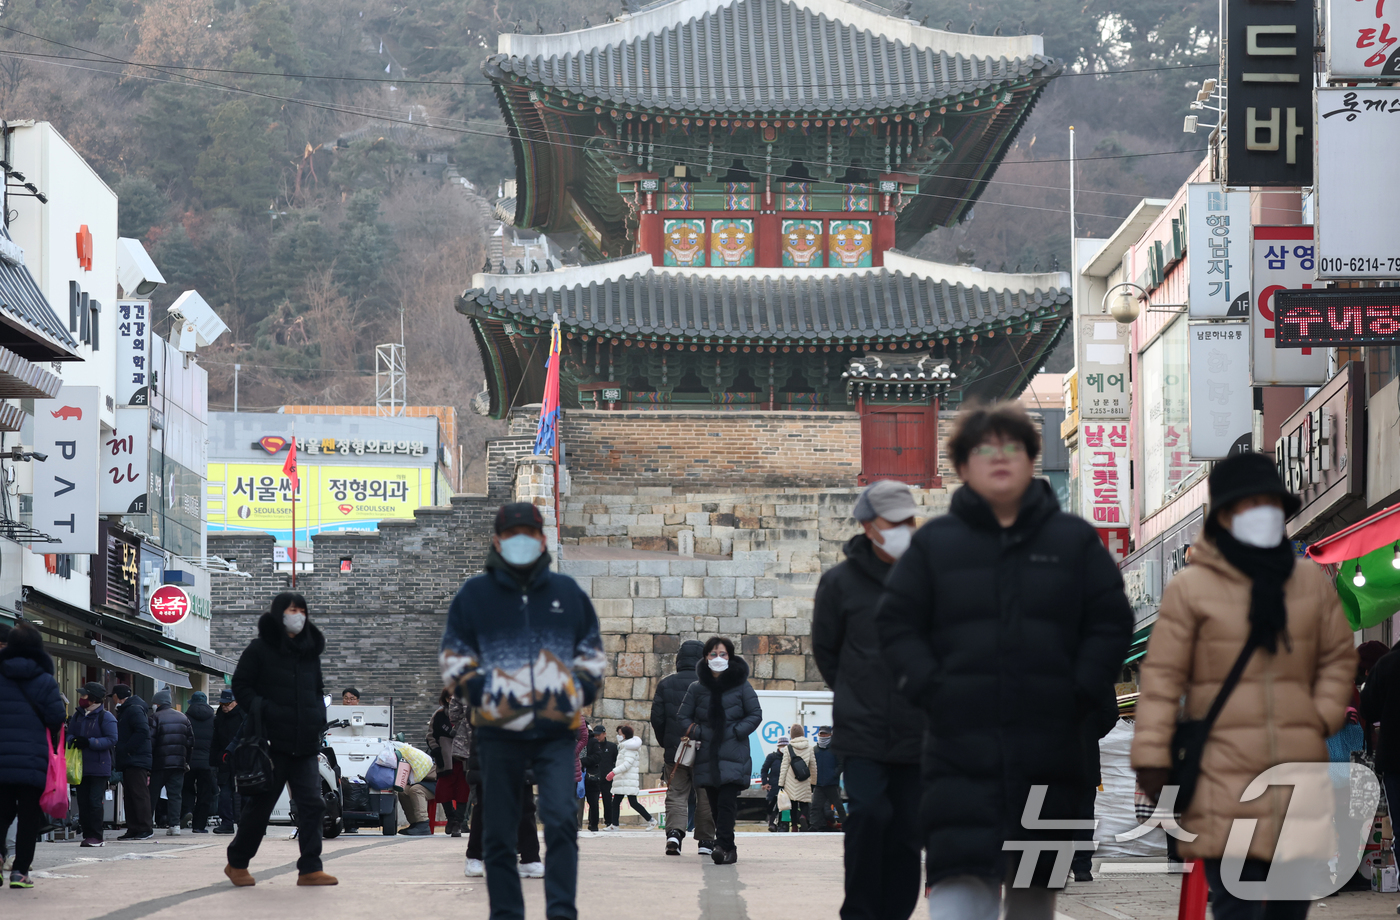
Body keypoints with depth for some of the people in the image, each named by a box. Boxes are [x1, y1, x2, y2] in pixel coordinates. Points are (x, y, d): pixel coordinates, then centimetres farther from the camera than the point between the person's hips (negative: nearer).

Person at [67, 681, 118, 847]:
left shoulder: (106, 717, -4)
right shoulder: (78, 716, 15)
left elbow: (112, 740, -11)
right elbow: (69, 734, 16)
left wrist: (89, 742, -20)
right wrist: (73, 740, -9)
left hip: (99, 767, -6)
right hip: (81, 767, 6)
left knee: (95, 801, -9)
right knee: (82, 802, 4)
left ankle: (96, 836, -6)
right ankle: (87, 834, 9)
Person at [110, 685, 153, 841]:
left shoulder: (134, 710, -11)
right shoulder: (125, 711, 21)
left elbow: (143, 732, -22)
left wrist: (127, 750, -19)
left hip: (136, 761, -11)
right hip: (128, 763, 11)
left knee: (139, 794, -10)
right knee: (129, 796, 10)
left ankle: (145, 828, -10)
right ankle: (133, 829, 12)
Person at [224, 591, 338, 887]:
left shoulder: (310, 652, 16)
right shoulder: (259, 649, -1)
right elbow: (241, 687, -2)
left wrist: (319, 716, 10)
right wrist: (265, 710, -14)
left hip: (305, 746, 5)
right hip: (271, 743, -5)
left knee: (311, 804, -6)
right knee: (259, 805, 2)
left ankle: (310, 869, -4)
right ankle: (237, 863, 19)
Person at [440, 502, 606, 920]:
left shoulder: (568, 592, 11)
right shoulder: (474, 595, 5)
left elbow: (592, 653, 19)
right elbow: (455, 658, 8)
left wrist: (579, 693, 4)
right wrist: (483, 694, -6)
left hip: (556, 730, 0)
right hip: (499, 731, 0)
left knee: (561, 820, -14)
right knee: (500, 834, 4)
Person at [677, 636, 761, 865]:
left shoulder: (741, 685, 2)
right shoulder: (697, 687, 7)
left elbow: (756, 714, 6)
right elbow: (684, 716, 13)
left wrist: (736, 732, -6)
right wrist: (698, 733, -2)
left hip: (733, 754, -3)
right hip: (707, 755, 3)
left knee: (726, 802, -16)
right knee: (715, 805, 4)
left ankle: (723, 846, -22)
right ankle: (728, 850, 13)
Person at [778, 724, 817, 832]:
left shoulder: (788, 748, -2)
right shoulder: (809, 748, 4)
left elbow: (784, 767, -2)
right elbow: (813, 767, 9)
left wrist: (781, 784, 1)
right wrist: (813, 782, 20)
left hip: (791, 782, -1)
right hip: (805, 783, 1)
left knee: (793, 806, 7)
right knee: (804, 804, 3)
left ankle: (794, 826, 2)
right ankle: (803, 816, -28)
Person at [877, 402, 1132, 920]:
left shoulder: (1075, 540, 9)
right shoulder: (934, 543, 7)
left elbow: (1110, 623, 6)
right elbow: (896, 624, 7)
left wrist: (1082, 696, -5)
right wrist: (929, 690, -7)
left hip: (1050, 749, 2)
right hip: (960, 748, -2)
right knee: (959, 877, -15)